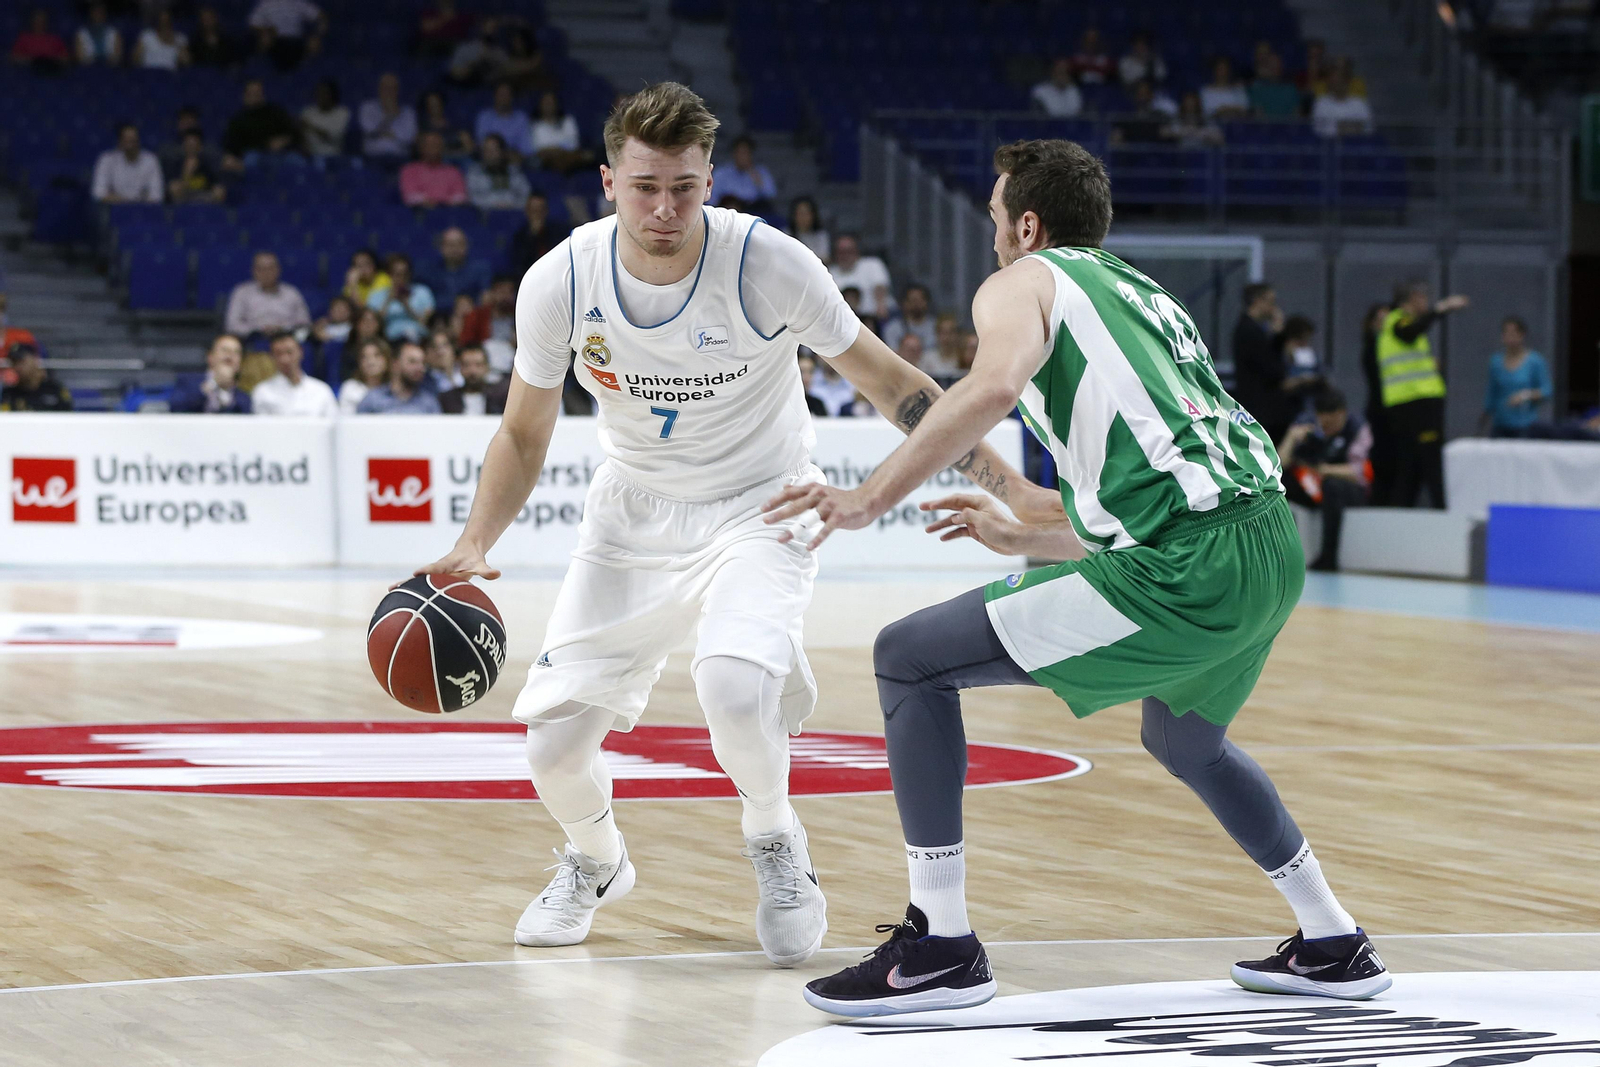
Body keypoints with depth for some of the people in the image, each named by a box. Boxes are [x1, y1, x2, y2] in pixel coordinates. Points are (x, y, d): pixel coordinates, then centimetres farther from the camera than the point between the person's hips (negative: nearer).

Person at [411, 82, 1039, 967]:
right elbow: (524, 434, 1)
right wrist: (474, 546, -15)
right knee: (553, 739, -6)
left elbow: (887, 380, -11)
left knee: (735, 684, -32)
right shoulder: (561, 283, -15)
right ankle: (595, 862, 30)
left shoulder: (769, 265, -23)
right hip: (633, 513, 3)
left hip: (756, 507, -3)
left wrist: (1006, 483, -17)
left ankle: (775, 845, 0)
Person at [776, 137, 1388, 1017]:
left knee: (908, 659, 0)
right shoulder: (1149, 299, 32)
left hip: (1184, 567, -9)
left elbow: (994, 386, -17)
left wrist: (870, 499, -13)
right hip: (1272, 545, 9)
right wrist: (1022, 537, 42)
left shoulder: (1024, 282, 8)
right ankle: (1333, 946, 40)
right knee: (1183, 737, 38)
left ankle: (941, 949, -1)